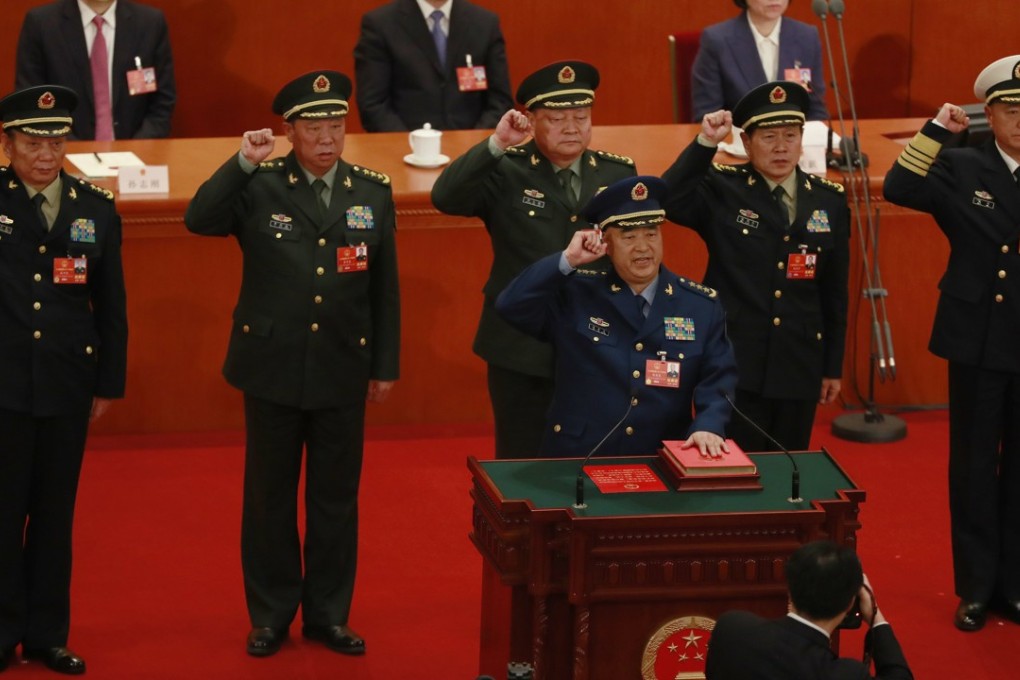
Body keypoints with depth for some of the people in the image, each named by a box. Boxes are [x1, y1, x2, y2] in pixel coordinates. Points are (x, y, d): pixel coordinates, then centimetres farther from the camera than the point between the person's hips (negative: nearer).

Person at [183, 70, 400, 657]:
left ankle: (329, 613, 20)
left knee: (336, 498, 9)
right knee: (270, 496, 8)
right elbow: (199, 221, -20)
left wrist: (386, 365, 6)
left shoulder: (373, 192, 3)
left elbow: (385, 287, 6)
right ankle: (271, 614, 18)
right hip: (273, 367, -2)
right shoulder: (258, 187, -4)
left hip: (342, 372, 2)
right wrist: (244, 163, -26)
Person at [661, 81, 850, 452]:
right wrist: (705, 143, -30)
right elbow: (669, 199, -23)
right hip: (732, 366, -3)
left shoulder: (829, 201, 6)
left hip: (799, 369, 3)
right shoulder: (722, 190, -2)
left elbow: (835, 292, 9)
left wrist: (833, 367, 11)